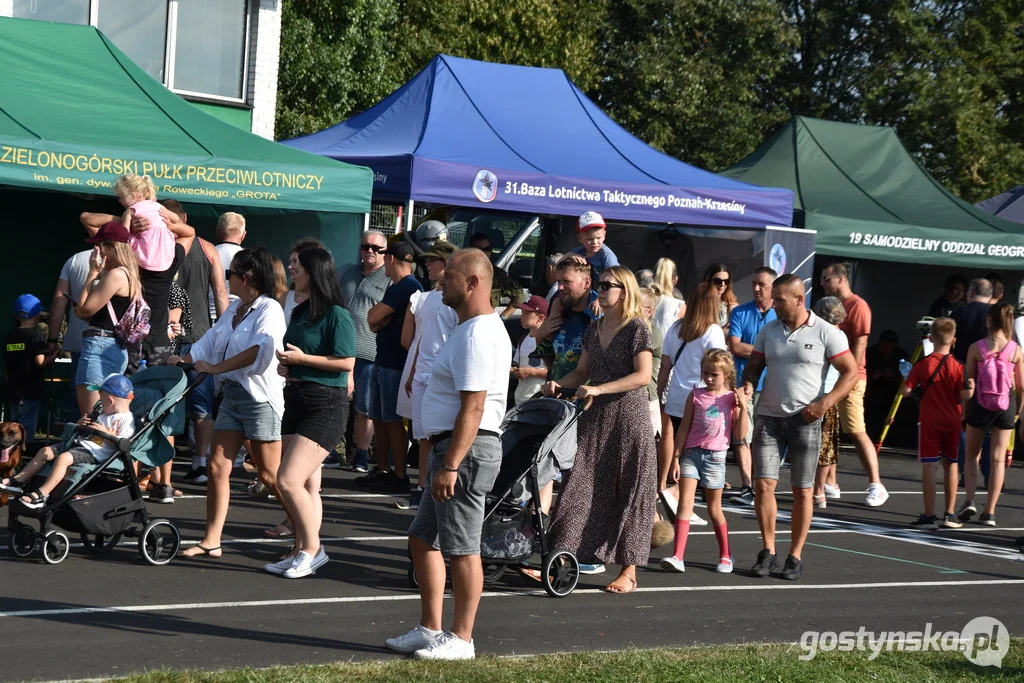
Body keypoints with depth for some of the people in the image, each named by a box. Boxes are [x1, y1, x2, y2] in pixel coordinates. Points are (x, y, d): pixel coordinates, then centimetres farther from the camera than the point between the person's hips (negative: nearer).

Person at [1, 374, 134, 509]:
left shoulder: (126, 420, -10)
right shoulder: (103, 415, 21)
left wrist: (105, 432, -25)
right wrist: (81, 424, 11)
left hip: (93, 453, -11)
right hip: (80, 442, 11)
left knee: (63, 458, -32)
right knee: (45, 452, 6)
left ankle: (41, 494, -32)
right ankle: (18, 481, 9)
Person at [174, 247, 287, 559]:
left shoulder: (269, 309, -14)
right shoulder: (234, 308, 11)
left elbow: (259, 350, -29)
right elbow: (211, 340, 16)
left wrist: (215, 368, -28)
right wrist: (185, 361, 1)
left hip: (260, 398, -8)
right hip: (231, 395, 8)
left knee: (270, 475, 1)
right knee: (217, 467, 2)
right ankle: (211, 541, 5)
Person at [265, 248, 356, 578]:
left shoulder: (336, 315, -12)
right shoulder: (300, 313, 14)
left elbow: (347, 362, -18)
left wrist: (301, 358, -17)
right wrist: (284, 365, 5)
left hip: (325, 405, -9)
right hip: (296, 400, 9)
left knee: (288, 480, -15)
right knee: (307, 486, 12)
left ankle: (312, 548, -1)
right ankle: (302, 551, 18)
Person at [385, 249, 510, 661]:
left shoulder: (477, 334, -16)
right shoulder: (475, 328, 18)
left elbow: (472, 407, -23)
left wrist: (450, 465, -25)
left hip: (465, 449, -11)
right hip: (452, 447, 11)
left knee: (461, 547, -5)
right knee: (423, 539, 15)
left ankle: (461, 640, 2)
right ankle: (430, 630, 21)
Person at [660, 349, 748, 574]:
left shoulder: (732, 398, 1)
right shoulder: (696, 395, 4)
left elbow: (739, 435, -3)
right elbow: (684, 428, 5)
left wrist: (743, 407, -11)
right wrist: (676, 457, 1)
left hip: (715, 456, -1)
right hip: (691, 453, 1)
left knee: (714, 508, 9)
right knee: (685, 502, -11)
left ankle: (725, 555, 27)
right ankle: (677, 557, -17)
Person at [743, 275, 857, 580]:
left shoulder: (826, 333, -5)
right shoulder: (768, 331, 9)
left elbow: (851, 372, -5)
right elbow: (753, 365, 16)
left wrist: (825, 403, -16)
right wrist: (747, 384, -7)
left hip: (804, 420, -3)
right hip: (769, 417, 3)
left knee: (802, 490, 3)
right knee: (763, 484, -5)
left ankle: (795, 556, 12)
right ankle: (768, 551, 7)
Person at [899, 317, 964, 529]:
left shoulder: (922, 364, -7)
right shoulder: (958, 366, -6)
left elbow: (906, 391, -7)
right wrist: (962, 416, 9)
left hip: (929, 422, -1)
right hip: (952, 422, 1)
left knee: (929, 466, -2)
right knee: (950, 465, 12)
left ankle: (929, 515, -5)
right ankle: (950, 514, 17)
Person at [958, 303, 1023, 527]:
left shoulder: (976, 348, -7)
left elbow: (967, 383, -5)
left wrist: (964, 409, 6)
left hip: (979, 404, 0)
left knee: (972, 454, 17)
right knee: (998, 458, 6)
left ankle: (970, 501, 2)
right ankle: (990, 511, 5)